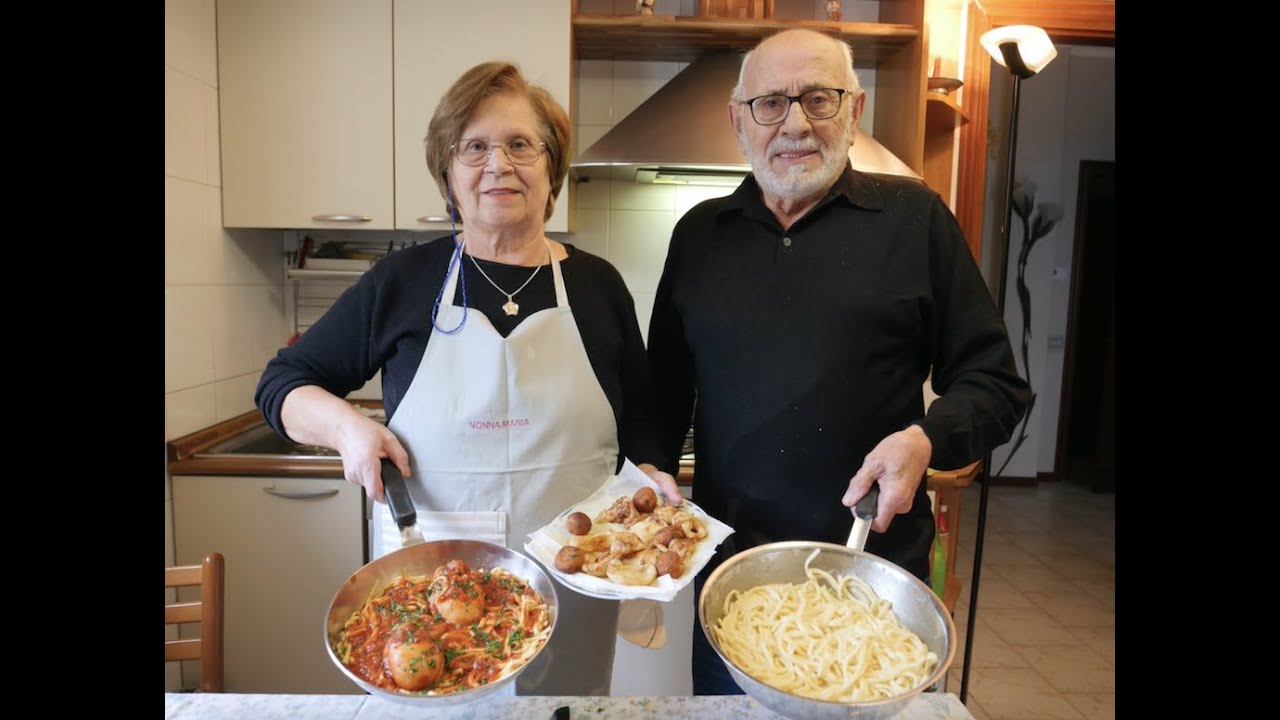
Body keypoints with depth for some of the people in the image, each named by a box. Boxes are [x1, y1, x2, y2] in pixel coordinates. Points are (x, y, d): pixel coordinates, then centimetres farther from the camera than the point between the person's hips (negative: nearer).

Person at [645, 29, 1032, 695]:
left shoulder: (915, 218, -2)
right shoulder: (699, 234, 5)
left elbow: (993, 382, 1)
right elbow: (667, 387, 11)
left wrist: (927, 440, -17)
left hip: (877, 568, -2)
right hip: (728, 571, 3)